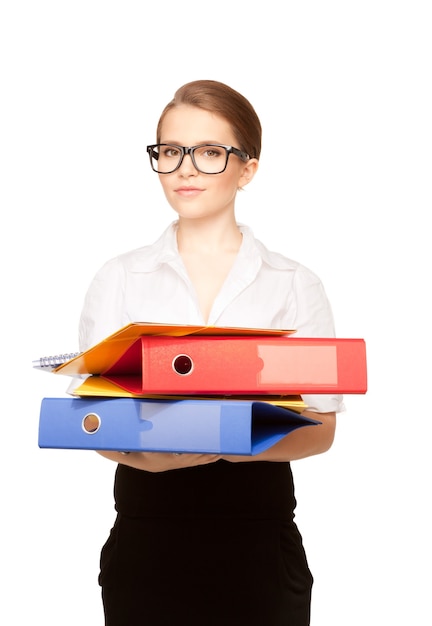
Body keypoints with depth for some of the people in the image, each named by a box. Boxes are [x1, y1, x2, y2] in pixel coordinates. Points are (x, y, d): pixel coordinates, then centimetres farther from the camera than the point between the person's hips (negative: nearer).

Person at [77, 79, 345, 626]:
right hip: (146, 535, 1)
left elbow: (321, 428, -1)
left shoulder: (295, 285, 3)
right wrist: (143, 454, -20)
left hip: (258, 542, 0)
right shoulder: (118, 279, 6)